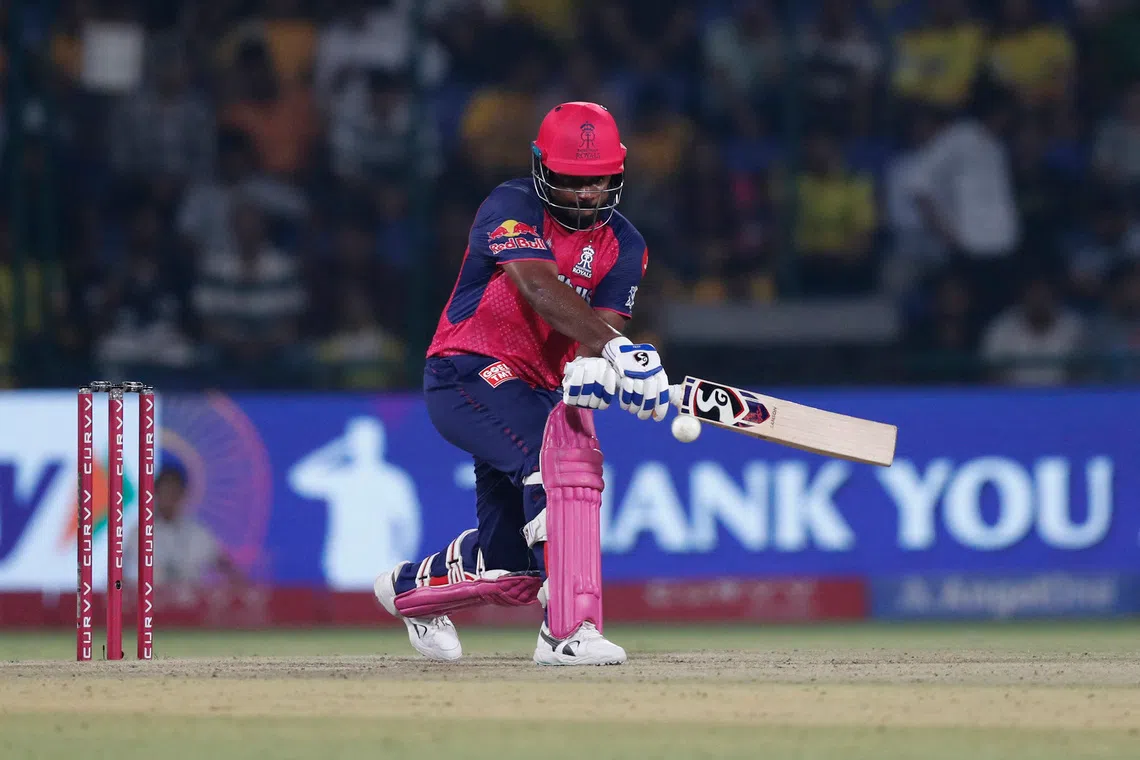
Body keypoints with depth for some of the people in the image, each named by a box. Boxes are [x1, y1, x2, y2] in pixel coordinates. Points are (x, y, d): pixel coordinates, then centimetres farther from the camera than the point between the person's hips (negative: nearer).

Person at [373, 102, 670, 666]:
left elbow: (603, 318, -10)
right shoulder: (512, 208, -11)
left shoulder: (623, 245, 6)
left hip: (538, 387, 7)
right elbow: (540, 287, -29)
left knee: (509, 564, 5)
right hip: (467, 372, -7)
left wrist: (589, 364, -35)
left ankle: (413, 585, 39)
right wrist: (617, 347, -43)